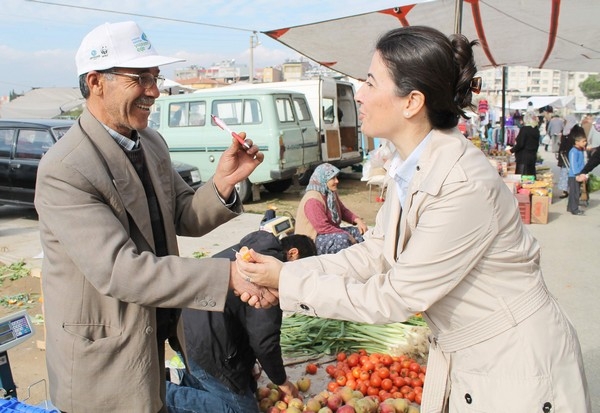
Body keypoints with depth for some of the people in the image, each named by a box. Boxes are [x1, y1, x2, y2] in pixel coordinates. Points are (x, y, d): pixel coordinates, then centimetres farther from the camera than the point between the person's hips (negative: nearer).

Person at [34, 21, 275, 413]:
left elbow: (185, 219, 4)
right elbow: (118, 269, -31)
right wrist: (228, 275, -38)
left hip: (161, 329, 7)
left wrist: (223, 182, -16)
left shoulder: (151, 142, 1)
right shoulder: (64, 171, -24)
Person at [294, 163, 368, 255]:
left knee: (359, 232, -4)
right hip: (313, 240, -10)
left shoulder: (331, 193, 6)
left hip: (330, 232, 10)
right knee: (343, 238, -33)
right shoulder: (313, 200, -23)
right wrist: (348, 236, -23)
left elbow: (343, 211, 14)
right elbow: (323, 227, -27)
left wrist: (357, 220, -6)